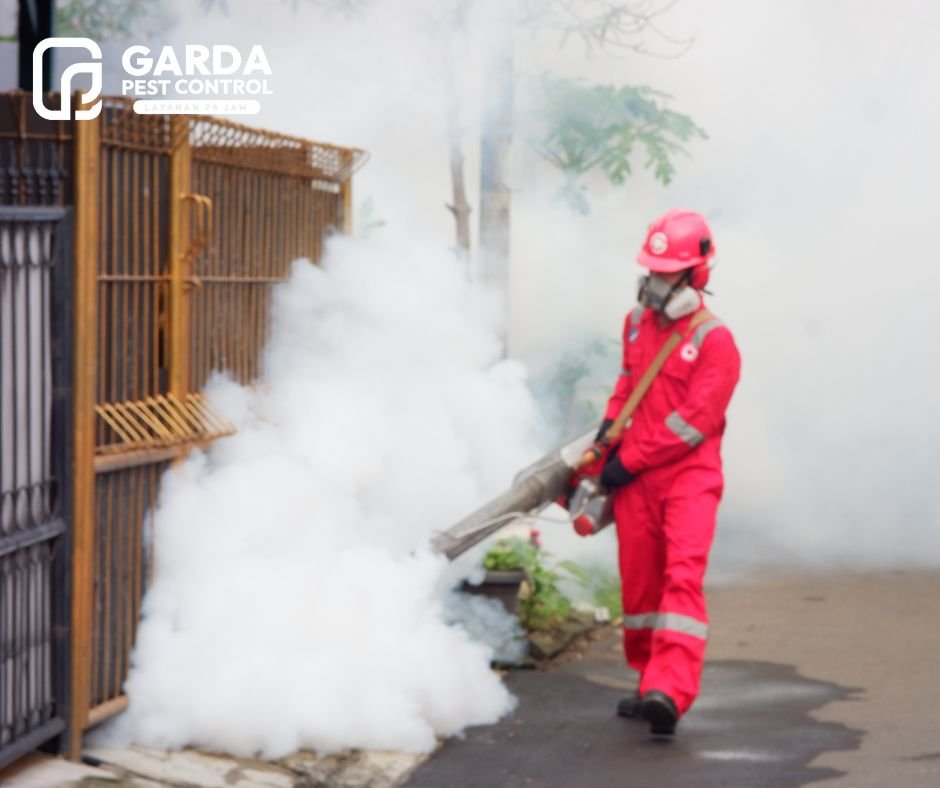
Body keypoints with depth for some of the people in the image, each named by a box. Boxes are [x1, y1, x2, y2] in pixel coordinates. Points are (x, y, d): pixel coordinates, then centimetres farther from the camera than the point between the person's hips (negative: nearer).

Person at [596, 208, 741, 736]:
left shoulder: (715, 341, -12)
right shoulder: (638, 322, 11)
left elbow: (695, 420, -16)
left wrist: (630, 461, -13)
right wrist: (611, 427, 12)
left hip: (689, 475, -7)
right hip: (635, 476, 7)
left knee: (683, 578, -18)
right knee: (639, 583, 9)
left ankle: (670, 694, -29)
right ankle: (650, 681, 23)